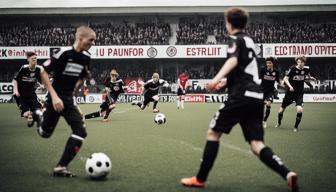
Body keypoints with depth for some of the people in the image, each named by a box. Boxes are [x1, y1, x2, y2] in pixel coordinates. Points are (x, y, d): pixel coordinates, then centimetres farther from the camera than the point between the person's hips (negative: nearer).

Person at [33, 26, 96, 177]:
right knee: (45, 133, 8)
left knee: (80, 131, -10)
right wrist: (54, 96, -21)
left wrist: (73, 92, 15)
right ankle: (38, 116, 42)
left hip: (68, 99, 6)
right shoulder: (64, 52, -18)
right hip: (56, 98, -6)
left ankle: (61, 167, -4)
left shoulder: (86, 57, 2)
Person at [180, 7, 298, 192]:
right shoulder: (249, 40, 25)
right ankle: (287, 173, -17)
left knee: (213, 132, 4)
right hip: (256, 96, 7)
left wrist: (217, 78, -36)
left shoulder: (235, 39, 0)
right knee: (257, 144, 3)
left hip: (241, 95, -7)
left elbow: (233, 60, -22)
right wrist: (226, 81, 49)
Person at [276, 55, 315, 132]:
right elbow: (285, 78, -14)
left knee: (300, 109, -23)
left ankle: (296, 127, -2)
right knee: (281, 109, 10)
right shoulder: (293, 68, -14)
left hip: (299, 94, 1)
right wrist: (290, 86, -30)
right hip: (290, 92, -1)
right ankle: (279, 123, 42)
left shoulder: (306, 69, -5)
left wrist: (311, 78, -3)